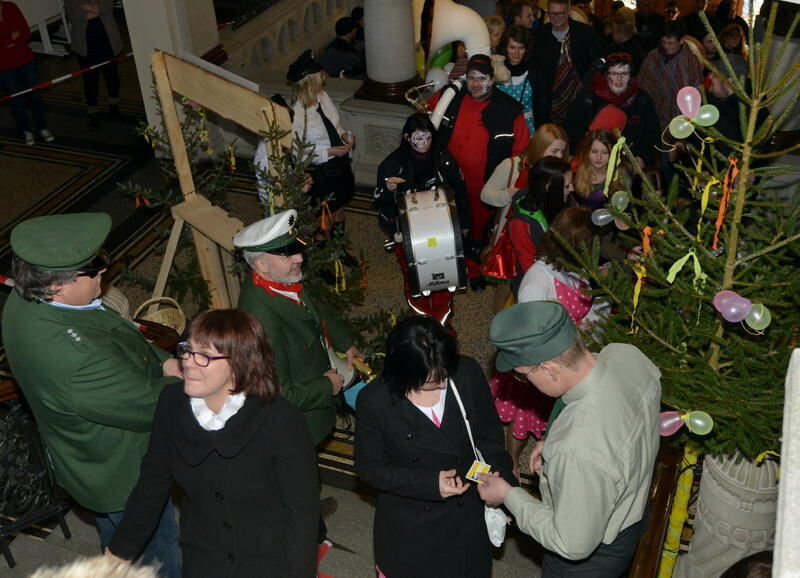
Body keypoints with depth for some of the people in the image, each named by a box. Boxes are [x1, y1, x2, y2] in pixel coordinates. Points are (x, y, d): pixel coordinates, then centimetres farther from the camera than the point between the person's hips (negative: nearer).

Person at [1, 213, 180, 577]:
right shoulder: (75, 359, -44)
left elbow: (116, 338, 1)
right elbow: (151, 406, -31)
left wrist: (161, 361, -11)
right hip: (122, 476, -8)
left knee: (119, 544, 35)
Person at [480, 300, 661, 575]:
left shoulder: (579, 451, -46)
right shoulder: (627, 353, -24)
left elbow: (574, 545, -29)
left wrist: (508, 496, -18)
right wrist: (556, 444, -6)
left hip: (592, 554, -6)